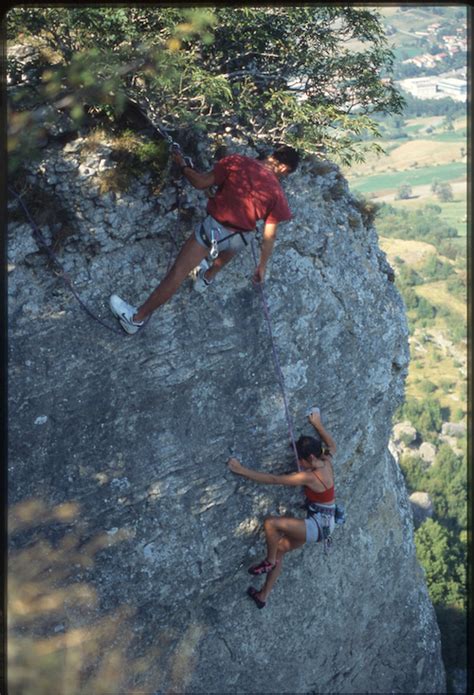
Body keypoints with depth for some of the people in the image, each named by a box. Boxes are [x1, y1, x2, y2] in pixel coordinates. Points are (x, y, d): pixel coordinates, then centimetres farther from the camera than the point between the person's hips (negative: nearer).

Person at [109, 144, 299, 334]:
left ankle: (137, 317, 13)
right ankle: (206, 278, 57)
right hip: (238, 239, 2)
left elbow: (201, 183, -3)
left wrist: (182, 165, 14)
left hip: (213, 228, -2)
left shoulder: (238, 161, -4)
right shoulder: (278, 194, -2)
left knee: (176, 274, 4)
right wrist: (262, 266, 12)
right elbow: (269, 236, 1)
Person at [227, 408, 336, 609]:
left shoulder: (309, 477, -26)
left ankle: (269, 562, 2)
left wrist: (242, 470, -26)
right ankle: (263, 596, 28)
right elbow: (332, 445, 21)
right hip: (319, 524, 10)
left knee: (271, 523, -23)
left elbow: (273, 479, -27)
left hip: (317, 525, -10)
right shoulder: (327, 462, -3)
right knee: (279, 548, 17)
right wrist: (317, 424, 22)